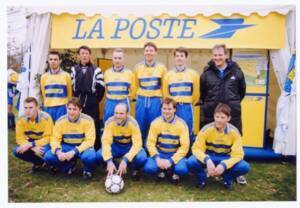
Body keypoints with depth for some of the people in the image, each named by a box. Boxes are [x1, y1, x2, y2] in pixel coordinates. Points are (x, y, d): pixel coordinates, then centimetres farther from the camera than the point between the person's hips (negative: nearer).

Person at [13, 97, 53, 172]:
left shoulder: (46, 118, -25)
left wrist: (31, 144, -33)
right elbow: (20, 138, -14)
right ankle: (39, 162, 5)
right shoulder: (21, 119, -14)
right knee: (17, 151, -20)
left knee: (44, 151, -35)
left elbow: (47, 138, -23)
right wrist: (33, 147, -31)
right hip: (31, 142, 5)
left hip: (44, 142, -4)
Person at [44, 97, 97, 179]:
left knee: (90, 157, -37)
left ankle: (87, 170, 2)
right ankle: (69, 165, 10)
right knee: (48, 157, -19)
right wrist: (58, 151, -28)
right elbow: (55, 139, -6)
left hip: (83, 147, -3)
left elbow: (89, 141, -19)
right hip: (66, 146, 4)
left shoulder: (87, 120, -17)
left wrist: (74, 152, -30)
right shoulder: (60, 121, -7)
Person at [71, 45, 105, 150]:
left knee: (94, 126, 0)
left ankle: (96, 149, 10)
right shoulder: (74, 70, 13)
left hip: (92, 103, -3)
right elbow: (70, 86, 12)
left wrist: (96, 100, -1)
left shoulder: (96, 70, 1)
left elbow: (101, 87, -1)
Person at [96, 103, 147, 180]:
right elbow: (106, 141, -26)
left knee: (141, 158, -34)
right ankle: (114, 169, 7)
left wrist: (125, 160, -40)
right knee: (99, 155, -25)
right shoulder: (109, 122, -21)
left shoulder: (133, 123, -26)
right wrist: (109, 161, -40)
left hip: (130, 146, -2)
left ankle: (135, 170, 4)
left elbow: (137, 143, -29)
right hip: (116, 146, 2)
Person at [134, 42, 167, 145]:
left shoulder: (161, 67, 1)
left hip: (156, 101, -1)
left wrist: (162, 99, 10)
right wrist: (140, 96, 12)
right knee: (140, 127, 8)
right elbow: (135, 85, 13)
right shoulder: (138, 67, 5)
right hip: (141, 101, 1)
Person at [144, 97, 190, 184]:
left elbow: (185, 146, -12)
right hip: (159, 153, 1)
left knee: (182, 169, -31)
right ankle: (161, 170, 9)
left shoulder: (182, 124, -10)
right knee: (149, 168, -28)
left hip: (176, 154, -1)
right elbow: (150, 143, -6)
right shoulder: (155, 123, -6)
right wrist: (157, 158, -21)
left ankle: (174, 172, 8)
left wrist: (171, 161, -21)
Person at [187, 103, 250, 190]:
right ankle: (202, 176, 1)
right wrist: (207, 160, -39)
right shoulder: (206, 129, -22)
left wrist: (224, 165, -36)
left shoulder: (234, 132, -19)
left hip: (225, 159, 1)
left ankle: (227, 177, 5)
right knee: (191, 162, -33)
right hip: (209, 157, -1)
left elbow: (238, 154, -18)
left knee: (245, 167, -26)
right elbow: (196, 148, -20)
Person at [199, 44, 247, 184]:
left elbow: (242, 90, 13)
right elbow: (202, 92, 12)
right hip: (211, 113, 0)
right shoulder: (207, 73, 1)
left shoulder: (236, 71, 1)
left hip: (232, 113, 0)